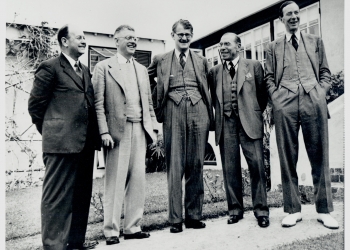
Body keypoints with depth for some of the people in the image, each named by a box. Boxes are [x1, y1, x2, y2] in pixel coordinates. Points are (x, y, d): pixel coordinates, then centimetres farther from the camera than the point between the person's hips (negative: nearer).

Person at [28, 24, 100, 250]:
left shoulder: (85, 70, 19)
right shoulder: (50, 68, -4)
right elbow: (35, 105, -3)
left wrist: (94, 135, 12)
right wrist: (51, 132, 2)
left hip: (86, 143, 8)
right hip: (62, 142, -7)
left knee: (82, 193, 14)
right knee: (57, 195, 1)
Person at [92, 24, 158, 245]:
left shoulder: (142, 70, 19)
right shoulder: (104, 67, 3)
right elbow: (99, 103, -4)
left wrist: (153, 128, 9)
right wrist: (104, 131, -13)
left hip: (140, 130, 5)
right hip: (117, 130, -5)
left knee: (138, 179, 5)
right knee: (115, 181, -1)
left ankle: (132, 227, 16)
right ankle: (112, 230, 10)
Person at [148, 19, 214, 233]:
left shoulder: (201, 61, 18)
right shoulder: (161, 60, 13)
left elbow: (208, 87, 21)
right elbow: (147, 79, 22)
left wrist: (210, 115, 11)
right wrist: (159, 104, 11)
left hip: (198, 111, 2)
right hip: (173, 113, -1)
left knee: (196, 165, 3)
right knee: (174, 166, -3)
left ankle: (194, 215, 12)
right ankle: (175, 218, 3)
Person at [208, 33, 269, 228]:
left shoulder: (254, 66, 8)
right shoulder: (214, 72, 14)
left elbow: (262, 93, 11)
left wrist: (255, 114, 9)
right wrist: (220, 114, 10)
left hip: (249, 122, -2)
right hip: (225, 124, 2)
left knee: (257, 164, -5)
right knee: (230, 168, 4)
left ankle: (261, 210, 6)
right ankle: (235, 209, 14)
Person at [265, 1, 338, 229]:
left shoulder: (315, 41, 20)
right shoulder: (273, 47, 17)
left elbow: (325, 72, 15)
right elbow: (270, 78, 12)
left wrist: (321, 93, -1)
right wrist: (276, 99, -3)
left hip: (314, 101, 1)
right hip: (285, 104, 0)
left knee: (319, 157, 0)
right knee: (288, 158, 0)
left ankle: (324, 210, 8)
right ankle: (293, 210, 7)